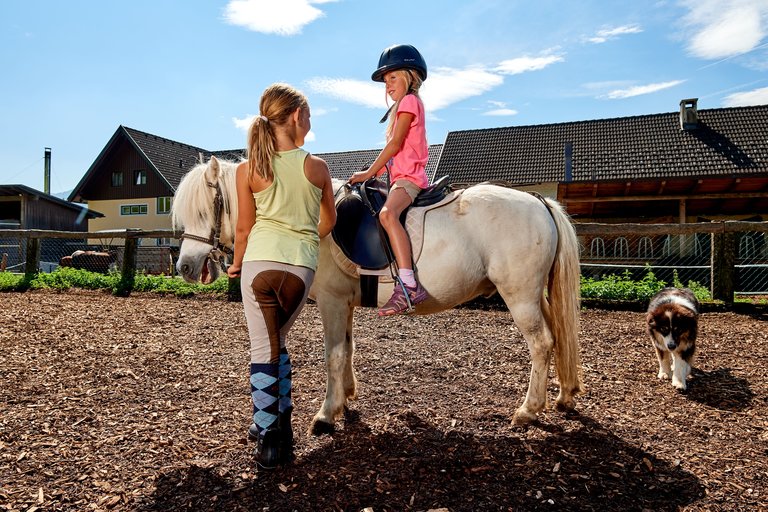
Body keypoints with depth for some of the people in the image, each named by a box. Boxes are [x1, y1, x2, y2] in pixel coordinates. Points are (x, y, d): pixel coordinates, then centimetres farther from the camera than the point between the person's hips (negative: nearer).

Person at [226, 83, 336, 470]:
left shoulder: (247, 170, -1)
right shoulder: (317, 168, 1)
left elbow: (244, 228, 3)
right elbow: (328, 222, 12)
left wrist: (236, 264, 21)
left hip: (259, 261, -1)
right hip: (302, 266, 1)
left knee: (263, 348, 8)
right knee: (277, 341, 22)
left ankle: (269, 439, 13)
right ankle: (279, 422, 31)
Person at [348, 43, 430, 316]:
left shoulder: (409, 101, -3)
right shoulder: (404, 105, 27)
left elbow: (395, 144, -13)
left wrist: (369, 173, -10)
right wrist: (374, 172, 16)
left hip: (409, 176, -11)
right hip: (402, 176, 11)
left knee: (387, 213, -35)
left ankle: (408, 285, -43)